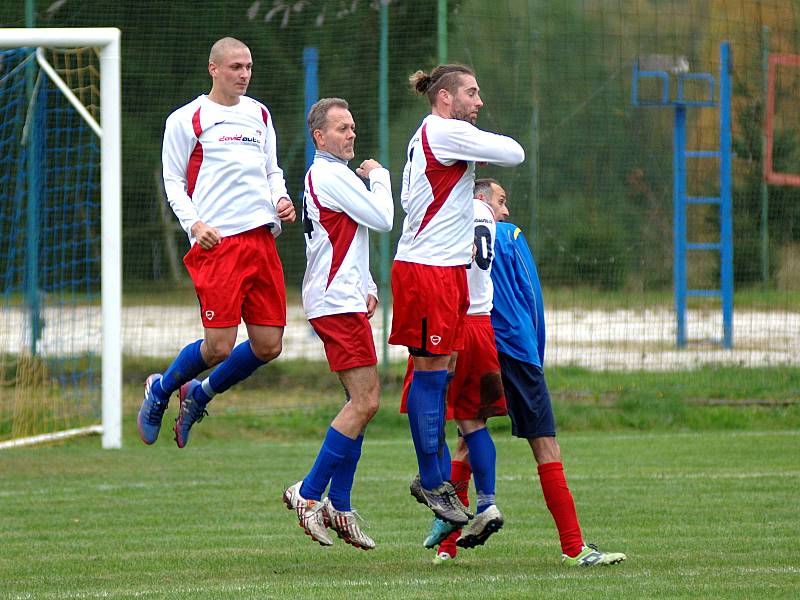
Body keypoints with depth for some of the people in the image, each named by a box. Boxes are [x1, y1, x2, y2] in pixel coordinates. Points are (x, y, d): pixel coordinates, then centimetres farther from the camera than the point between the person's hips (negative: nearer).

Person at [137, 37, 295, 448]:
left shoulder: (259, 115, 17)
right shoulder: (186, 119, 0)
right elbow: (173, 181, 2)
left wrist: (281, 200, 4)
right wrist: (193, 223, -13)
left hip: (261, 240, 6)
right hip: (217, 241, -6)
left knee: (268, 346, 1)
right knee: (219, 347, -11)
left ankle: (198, 395, 25)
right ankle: (159, 391, 17)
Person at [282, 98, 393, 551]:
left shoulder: (331, 175, 22)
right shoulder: (331, 175, -12)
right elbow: (382, 219, -13)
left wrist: (368, 286, 19)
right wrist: (380, 177, 3)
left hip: (344, 301, 11)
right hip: (338, 304, -11)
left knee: (362, 402, 10)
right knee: (365, 402, -13)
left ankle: (339, 506, 9)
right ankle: (309, 494, -11)